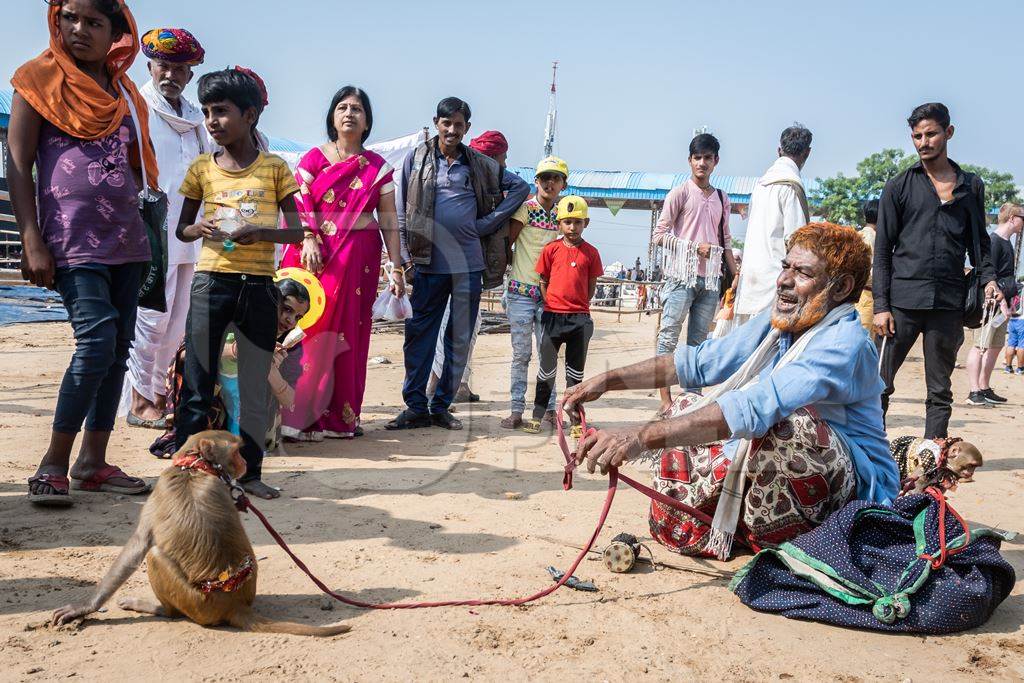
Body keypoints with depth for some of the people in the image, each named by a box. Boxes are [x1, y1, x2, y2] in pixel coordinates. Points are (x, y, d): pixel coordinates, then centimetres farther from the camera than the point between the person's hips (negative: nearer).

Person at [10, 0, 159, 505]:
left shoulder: (124, 91, 17)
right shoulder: (40, 79, 3)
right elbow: (18, 165, -3)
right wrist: (32, 243, -12)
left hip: (125, 237, 6)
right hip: (72, 238, -6)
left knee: (118, 348, 4)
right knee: (97, 340, -18)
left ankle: (93, 462, 13)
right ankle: (53, 464, -6)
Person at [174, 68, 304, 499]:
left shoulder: (274, 168, 3)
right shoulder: (202, 168, 7)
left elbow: (296, 230, 1)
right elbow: (181, 229, 13)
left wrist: (259, 232, -17)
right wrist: (199, 229, -10)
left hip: (258, 285, 0)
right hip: (210, 282, 1)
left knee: (256, 384, 7)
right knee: (197, 383, 2)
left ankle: (250, 471, 17)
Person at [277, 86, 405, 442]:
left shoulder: (378, 167, 10)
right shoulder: (314, 158, 7)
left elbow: (389, 220, 7)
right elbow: (298, 202, -3)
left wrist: (396, 269, 2)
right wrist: (309, 239, -20)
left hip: (360, 259, 1)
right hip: (318, 257, -1)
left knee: (349, 334, 3)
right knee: (313, 330, -5)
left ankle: (342, 415, 10)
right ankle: (302, 414, 1)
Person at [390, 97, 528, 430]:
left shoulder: (480, 165, 7)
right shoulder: (417, 159, 5)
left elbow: (520, 187, 12)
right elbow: (403, 211, 8)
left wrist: (486, 224, 3)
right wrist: (406, 254, 1)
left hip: (469, 264, 1)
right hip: (429, 263, -1)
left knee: (460, 339, 5)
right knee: (418, 335, -1)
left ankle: (441, 406, 16)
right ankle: (416, 406, 7)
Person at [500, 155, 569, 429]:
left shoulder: (562, 214, 10)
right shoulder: (525, 208, -2)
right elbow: (506, 243, -1)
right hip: (521, 291, -3)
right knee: (521, 354, -1)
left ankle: (549, 408, 12)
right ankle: (516, 410, 4)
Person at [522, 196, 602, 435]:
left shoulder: (590, 252, 2)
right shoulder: (551, 249, 1)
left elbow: (592, 286, 7)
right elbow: (543, 281, 5)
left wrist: (578, 306, 1)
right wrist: (551, 305, -2)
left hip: (579, 318, 1)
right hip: (552, 315, 0)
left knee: (576, 371, 10)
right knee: (547, 369, 8)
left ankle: (576, 420, 17)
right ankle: (537, 416, 19)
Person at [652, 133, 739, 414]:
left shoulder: (722, 199, 15)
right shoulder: (680, 193, 0)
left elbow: (725, 241, 20)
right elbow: (660, 235, -4)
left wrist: (736, 276, 14)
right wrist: (695, 248, -12)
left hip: (711, 278, 5)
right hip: (683, 274, -5)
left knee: (699, 339, 6)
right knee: (669, 335, -6)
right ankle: (666, 399, -4)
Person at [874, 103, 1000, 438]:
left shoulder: (972, 186, 13)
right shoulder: (898, 187, 6)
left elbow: (979, 243, 20)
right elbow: (882, 251, 3)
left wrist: (988, 278, -1)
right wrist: (881, 305, -6)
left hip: (949, 305, 2)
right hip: (902, 301, -2)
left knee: (940, 392, 8)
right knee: (879, 386, -4)